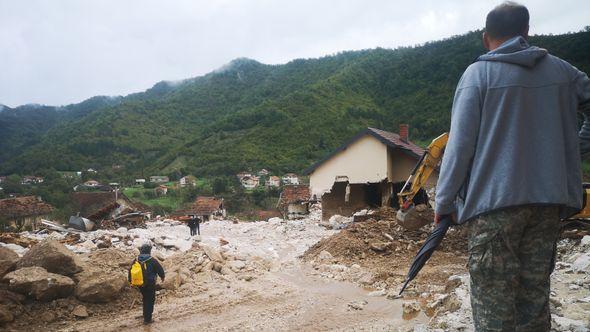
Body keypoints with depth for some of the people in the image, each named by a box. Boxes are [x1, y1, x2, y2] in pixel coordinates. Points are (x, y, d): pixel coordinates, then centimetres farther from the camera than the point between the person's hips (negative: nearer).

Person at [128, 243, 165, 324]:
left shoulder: (136, 261, -2)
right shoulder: (152, 261, -16)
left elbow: (130, 272, 6)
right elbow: (160, 270, -8)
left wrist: (131, 282, 19)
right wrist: (162, 277, 13)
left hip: (140, 284, 5)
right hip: (150, 285, -5)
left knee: (145, 299, 23)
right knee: (150, 301, 7)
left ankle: (146, 316, 31)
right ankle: (147, 319, 8)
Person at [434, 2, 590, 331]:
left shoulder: (478, 73, -4)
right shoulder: (561, 69, 11)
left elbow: (460, 145, -9)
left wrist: (444, 202, -3)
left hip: (495, 199, -5)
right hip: (550, 200, 5)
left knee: (493, 301, 0)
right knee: (535, 293, 13)